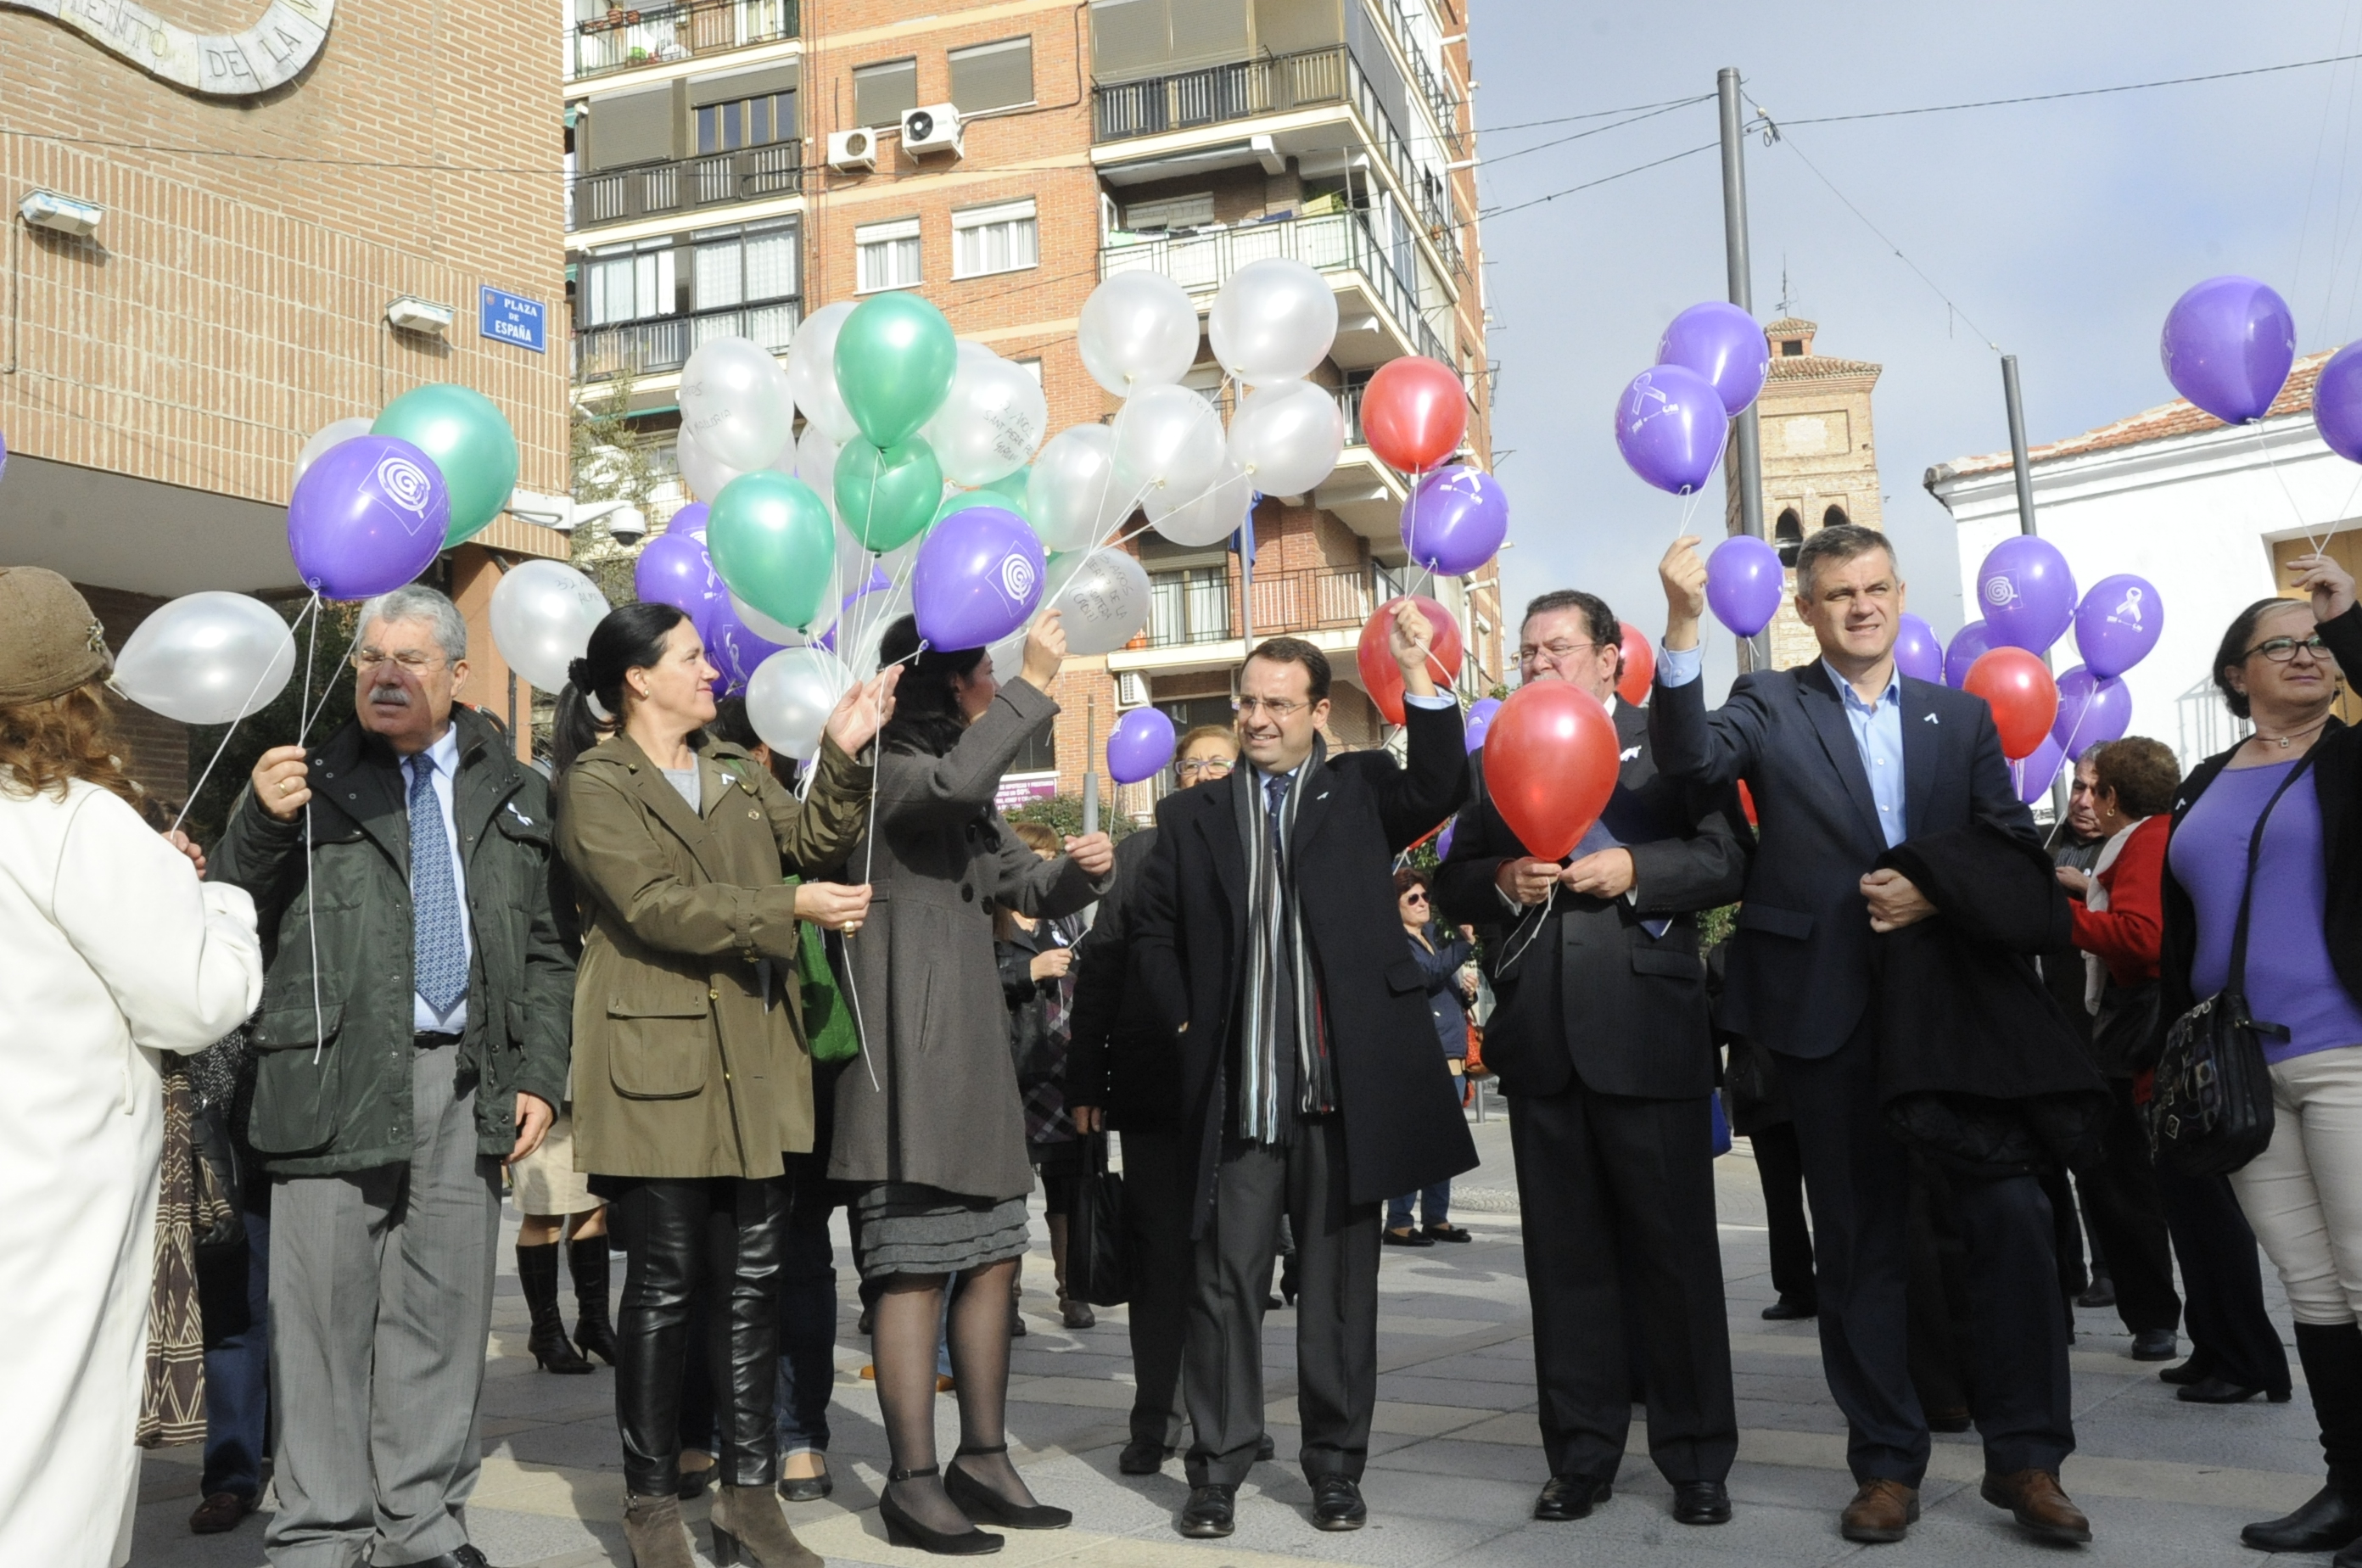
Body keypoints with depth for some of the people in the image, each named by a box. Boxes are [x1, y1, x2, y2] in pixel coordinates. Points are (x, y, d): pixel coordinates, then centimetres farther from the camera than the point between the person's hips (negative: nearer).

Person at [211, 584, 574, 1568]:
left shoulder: (513, 795, 13)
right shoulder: (312, 778, 6)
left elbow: (545, 953, 13)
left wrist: (540, 1074, 5)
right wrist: (259, 823, -16)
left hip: (466, 1086, 2)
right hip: (335, 1077, -2)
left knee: (444, 1312, 8)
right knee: (326, 1311, 1)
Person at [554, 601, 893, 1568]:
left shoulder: (733, 772, 19)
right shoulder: (596, 787, -3)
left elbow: (811, 837, 12)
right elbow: (654, 906, -15)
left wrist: (844, 756, -2)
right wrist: (788, 911, -17)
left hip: (754, 1063, 6)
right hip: (657, 1063, -6)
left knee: (751, 1281, 7)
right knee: (664, 1285, 1)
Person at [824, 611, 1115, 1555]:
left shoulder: (969, 802, 22)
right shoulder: (882, 772, -8)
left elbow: (1034, 889, 23)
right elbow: (953, 780, -30)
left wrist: (1081, 870, 1)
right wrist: (1034, 686, -22)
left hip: (975, 1054, 10)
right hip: (909, 1061, -9)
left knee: (991, 1260, 11)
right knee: (916, 1268, -7)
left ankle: (983, 1459, 21)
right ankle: (913, 1482, 0)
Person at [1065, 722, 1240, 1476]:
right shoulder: (1140, 852, 10)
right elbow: (1098, 968, 7)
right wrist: (1086, 1079, 1)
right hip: (1154, 1081, 1)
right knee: (1159, 1252, 5)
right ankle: (1156, 1419, 14)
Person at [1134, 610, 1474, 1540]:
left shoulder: (1360, 789, 8)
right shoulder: (1193, 815, 11)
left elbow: (1439, 792, -10)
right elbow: (1155, 933, 13)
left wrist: (1417, 676, -18)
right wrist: (1184, 1030, 2)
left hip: (1345, 1086, 0)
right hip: (1234, 1090, 1)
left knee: (1340, 1284, 8)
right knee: (1226, 1280, 3)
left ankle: (1336, 1465, 20)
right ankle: (1217, 1469, 14)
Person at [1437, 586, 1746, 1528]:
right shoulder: (1491, 763, 15)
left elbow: (1728, 859, -3)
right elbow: (1452, 886, 13)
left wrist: (1634, 869, -16)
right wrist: (1502, 881, -7)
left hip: (1648, 1031, -3)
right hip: (1538, 1037, 4)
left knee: (1675, 1247, 3)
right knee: (1565, 1255, 10)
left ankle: (1697, 1459, 15)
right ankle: (1581, 1456, 19)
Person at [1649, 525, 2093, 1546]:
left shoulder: (1963, 717, 12)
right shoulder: (1771, 705, 4)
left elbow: (2015, 851, 8)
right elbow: (1691, 756, -16)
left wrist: (1935, 889, -11)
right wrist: (1683, 628, -29)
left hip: (1959, 1006, 2)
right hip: (1834, 1014, -1)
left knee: (2011, 1219, -5)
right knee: (1861, 1242, 7)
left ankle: (2025, 1457, 10)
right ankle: (1886, 1463, 17)